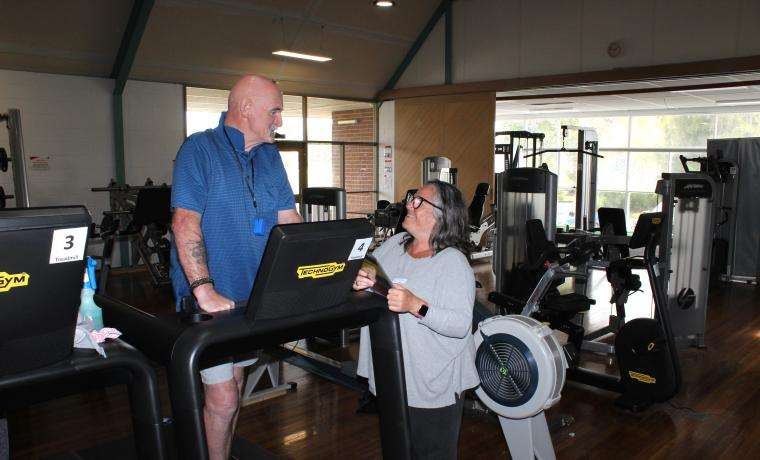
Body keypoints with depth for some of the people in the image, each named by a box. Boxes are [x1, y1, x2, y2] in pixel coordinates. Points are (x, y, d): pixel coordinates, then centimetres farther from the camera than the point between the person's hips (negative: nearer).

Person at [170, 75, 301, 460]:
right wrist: (205, 290, -30)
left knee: (235, 382, 18)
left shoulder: (270, 156, 9)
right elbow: (185, 221, -21)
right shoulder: (200, 148, -11)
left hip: (253, 295, 7)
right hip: (210, 299, -6)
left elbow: (289, 219, 7)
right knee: (223, 397, -5)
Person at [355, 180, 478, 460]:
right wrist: (361, 282, -13)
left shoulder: (454, 262, -17)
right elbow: (364, 276, 10)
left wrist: (416, 306, -35)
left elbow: (461, 325, -23)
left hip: (434, 387, -6)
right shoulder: (393, 244, 2)